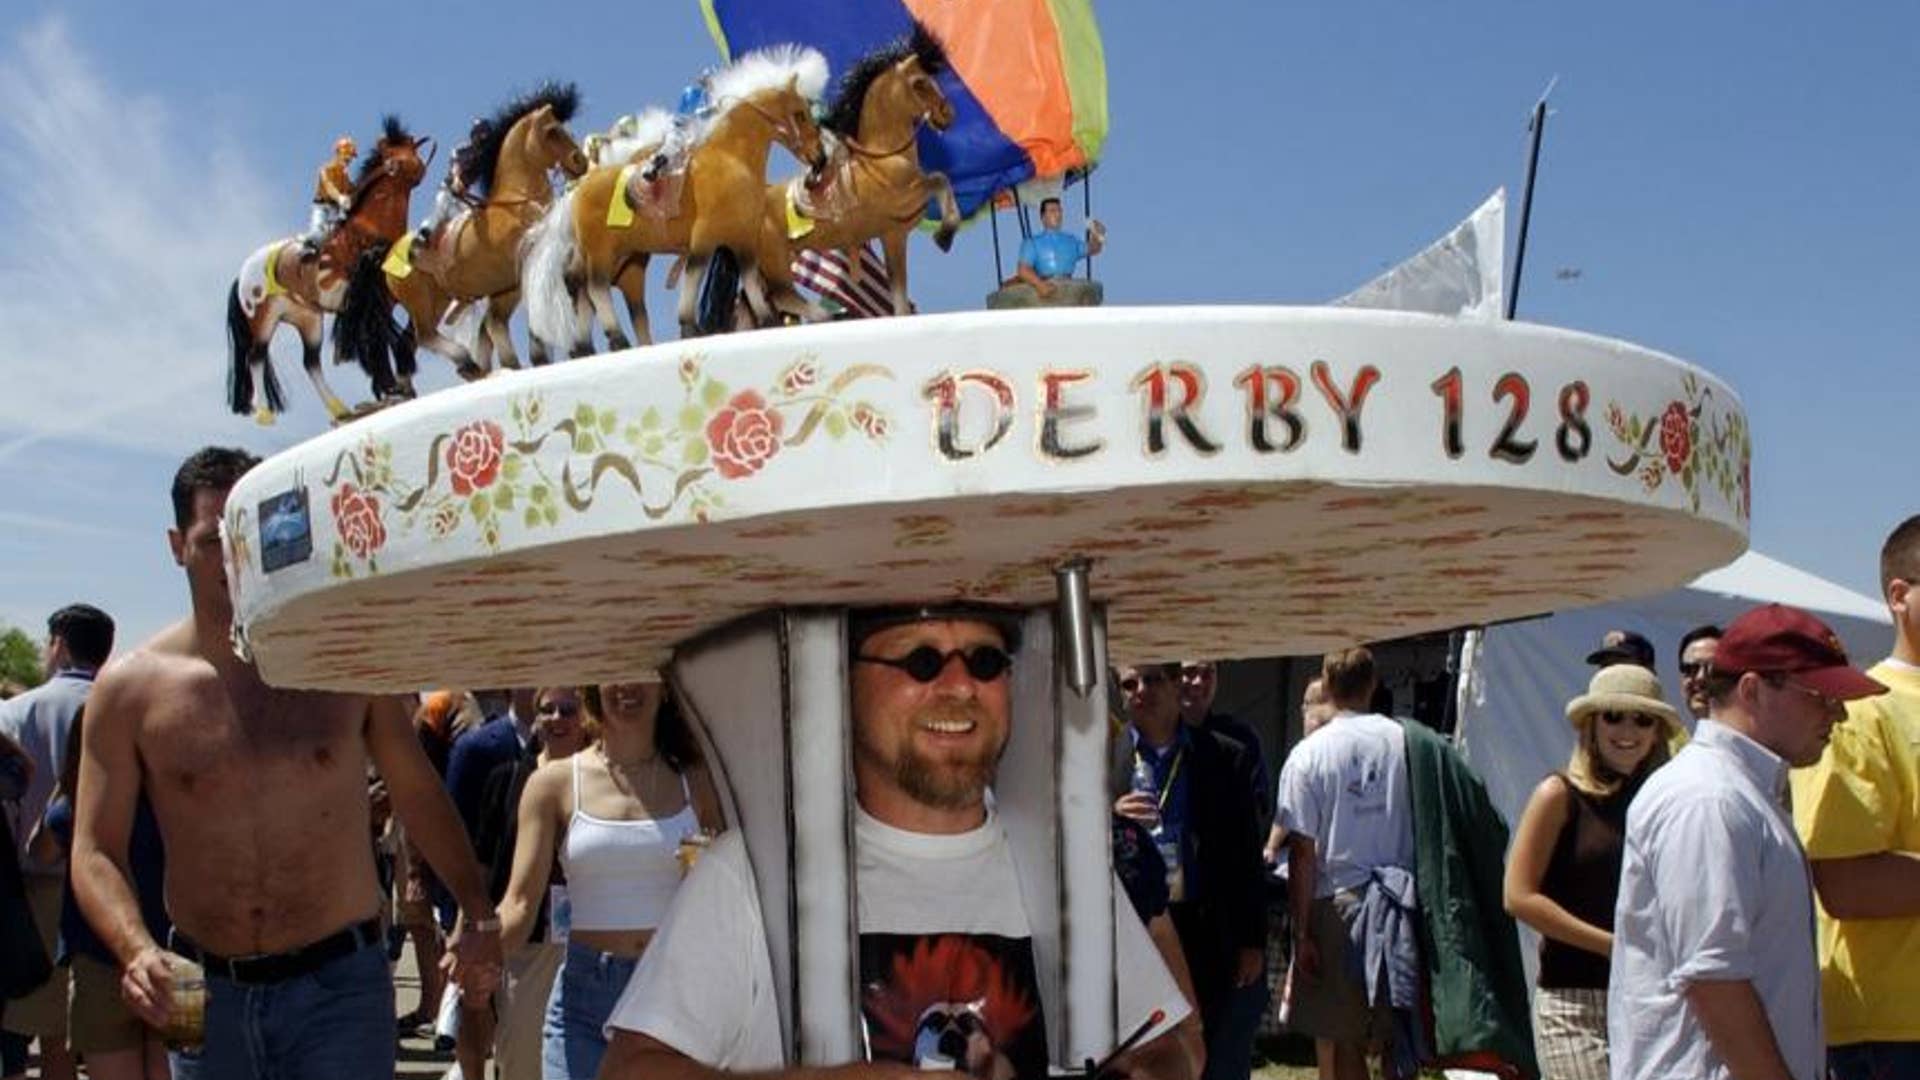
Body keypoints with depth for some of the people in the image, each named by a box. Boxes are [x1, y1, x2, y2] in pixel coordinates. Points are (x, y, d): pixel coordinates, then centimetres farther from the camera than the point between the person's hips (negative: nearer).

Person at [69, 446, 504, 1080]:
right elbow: (95, 850, 1)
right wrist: (137, 952, -17)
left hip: (340, 985, -1)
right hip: (203, 996, 1)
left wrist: (478, 914, 3)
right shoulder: (130, 689, -1)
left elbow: (417, 793, 11)